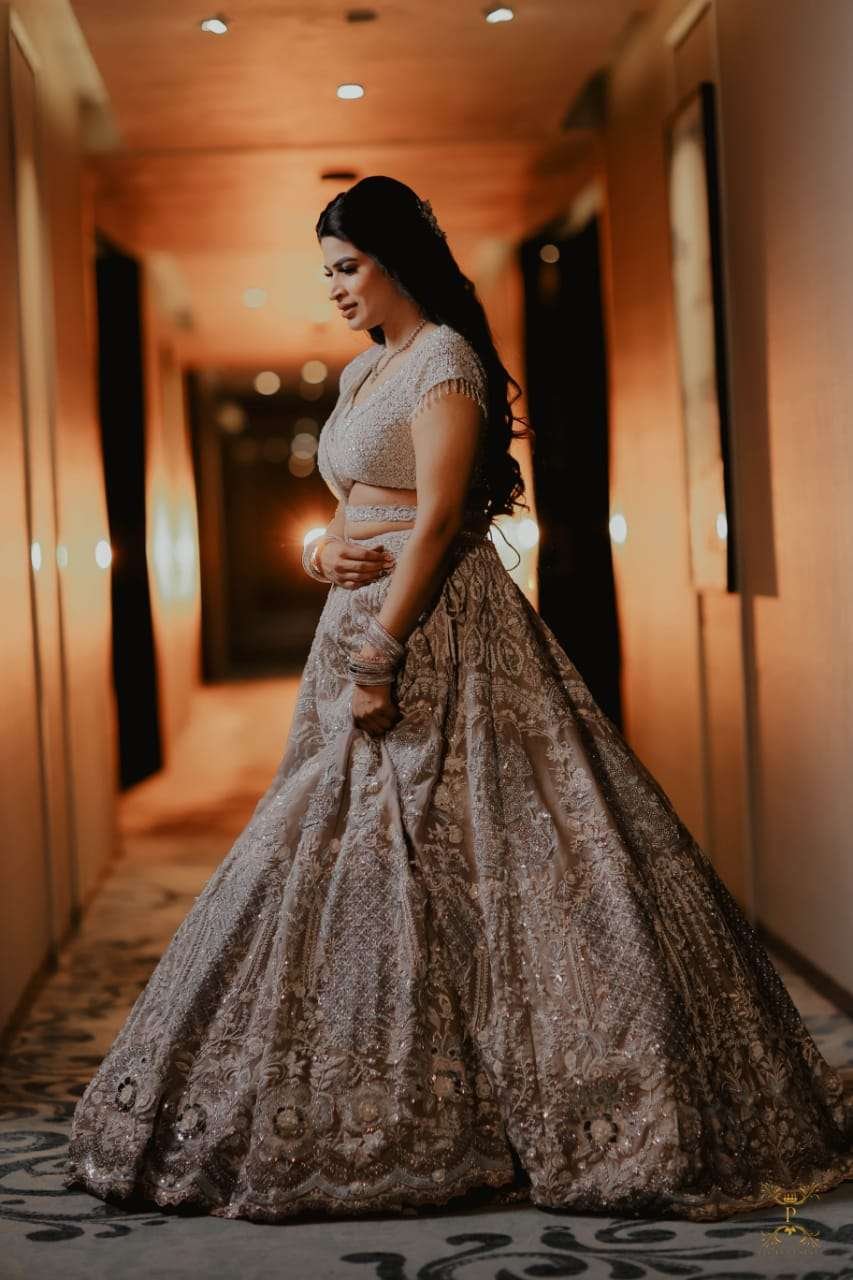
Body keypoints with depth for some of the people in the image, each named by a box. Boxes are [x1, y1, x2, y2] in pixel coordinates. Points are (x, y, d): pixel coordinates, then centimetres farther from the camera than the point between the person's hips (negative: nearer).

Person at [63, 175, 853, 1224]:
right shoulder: (363, 370, 19)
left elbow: (437, 518, -17)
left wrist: (380, 655, -22)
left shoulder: (444, 358, -9)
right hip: (362, 628, 9)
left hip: (437, 630, -9)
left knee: (479, 859, -8)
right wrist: (321, 553, 0)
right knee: (344, 864, 9)